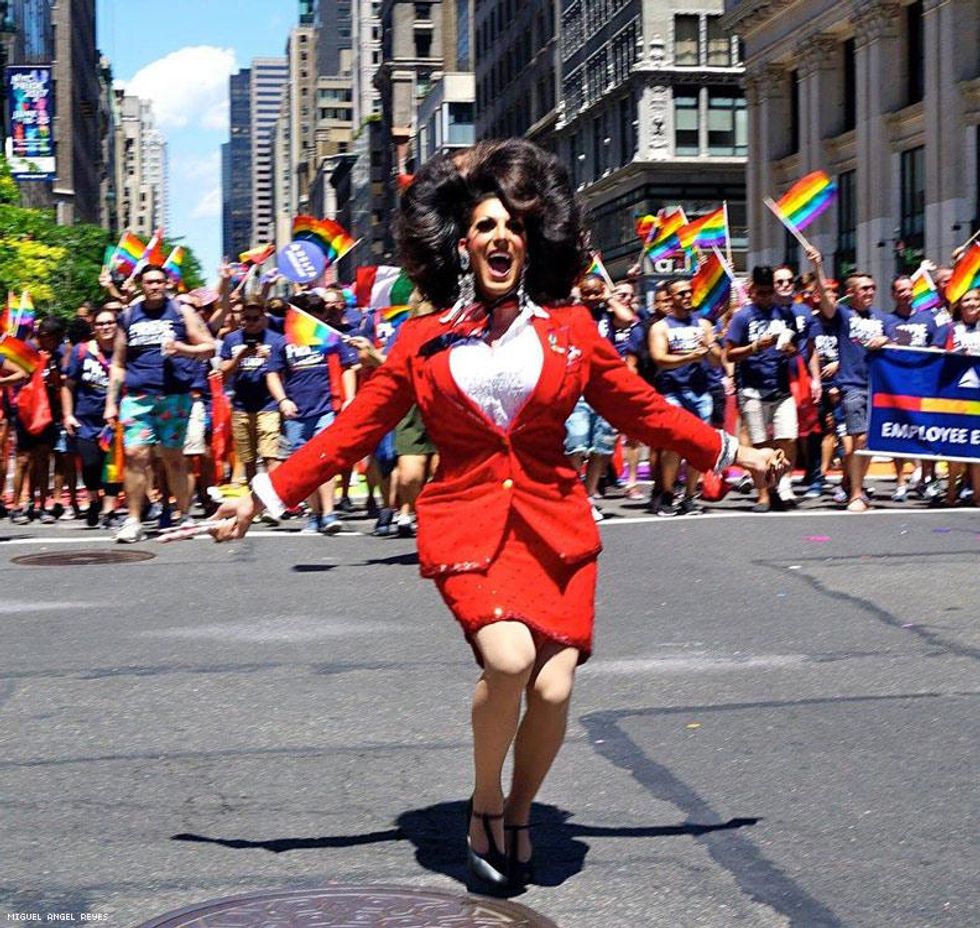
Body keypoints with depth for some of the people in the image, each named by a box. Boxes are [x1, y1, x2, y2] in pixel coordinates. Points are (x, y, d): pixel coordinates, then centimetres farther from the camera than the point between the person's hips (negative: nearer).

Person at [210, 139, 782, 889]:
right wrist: (261, 498, 4)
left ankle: (520, 816, 20)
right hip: (468, 525, -1)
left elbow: (643, 409, 16)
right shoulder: (424, 339, 5)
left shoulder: (570, 328, 7)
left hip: (555, 528, 2)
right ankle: (484, 806, 3)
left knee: (554, 686, -11)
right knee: (509, 657, -25)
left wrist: (731, 452, 16)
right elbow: (352, 432, 7)